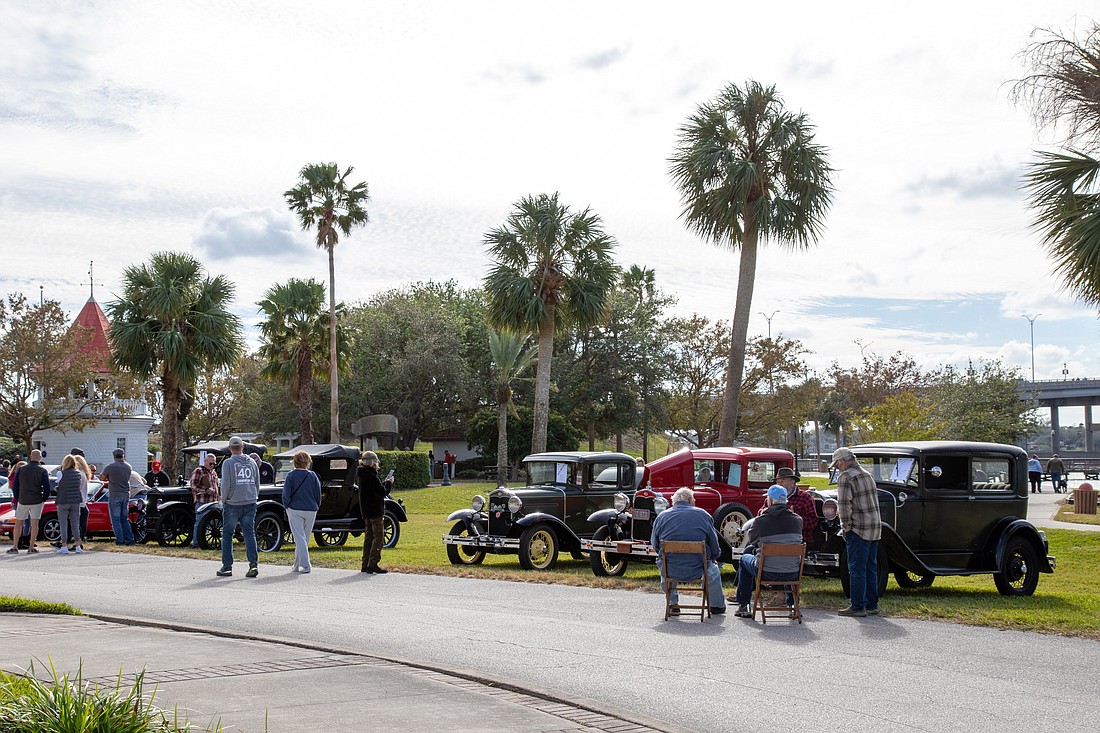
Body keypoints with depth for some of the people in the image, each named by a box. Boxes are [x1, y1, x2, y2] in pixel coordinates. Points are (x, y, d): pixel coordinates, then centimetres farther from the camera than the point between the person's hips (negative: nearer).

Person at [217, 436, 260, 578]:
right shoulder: (252, 462, 9)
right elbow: (257, 484, 12)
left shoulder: (228, 463, -6)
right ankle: (254, 563, -12)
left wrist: (224, 500, 3)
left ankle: (227, 567, 11)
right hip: (250, 503, 4)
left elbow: (225, 485, -11)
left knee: (227, 535, 8)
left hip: (233, 504, -3)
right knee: (249, 533, 2)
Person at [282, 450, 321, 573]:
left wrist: (287, 506, 8)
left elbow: (286, 494, -6)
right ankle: (297, 565, 23)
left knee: (299, 537, -3)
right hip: (311, 510, 3)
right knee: (305, 538, 13)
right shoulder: (313, 476, 1)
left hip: (295, 509, -3)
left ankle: (305, 565, -12)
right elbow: (318, 494, 5)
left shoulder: (291, 475, -6)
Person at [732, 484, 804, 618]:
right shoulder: (797, 520, -1)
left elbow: (752, 541, 7)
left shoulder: (761, 520, -11)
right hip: (791, 575, 3)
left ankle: (743, 606, 30)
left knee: (745, 559, 28)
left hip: (767, 573, -3)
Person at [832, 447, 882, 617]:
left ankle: (858, 606, -1)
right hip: (875, 528, 8)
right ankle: (872, 605, 17)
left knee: (857, 569, -3)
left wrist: (846, 526, -8)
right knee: (871, 568, 13)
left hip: (858, 530, -8)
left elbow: (844, 504, -18)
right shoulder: (867, 475, 16)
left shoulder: (845, 477, -11)